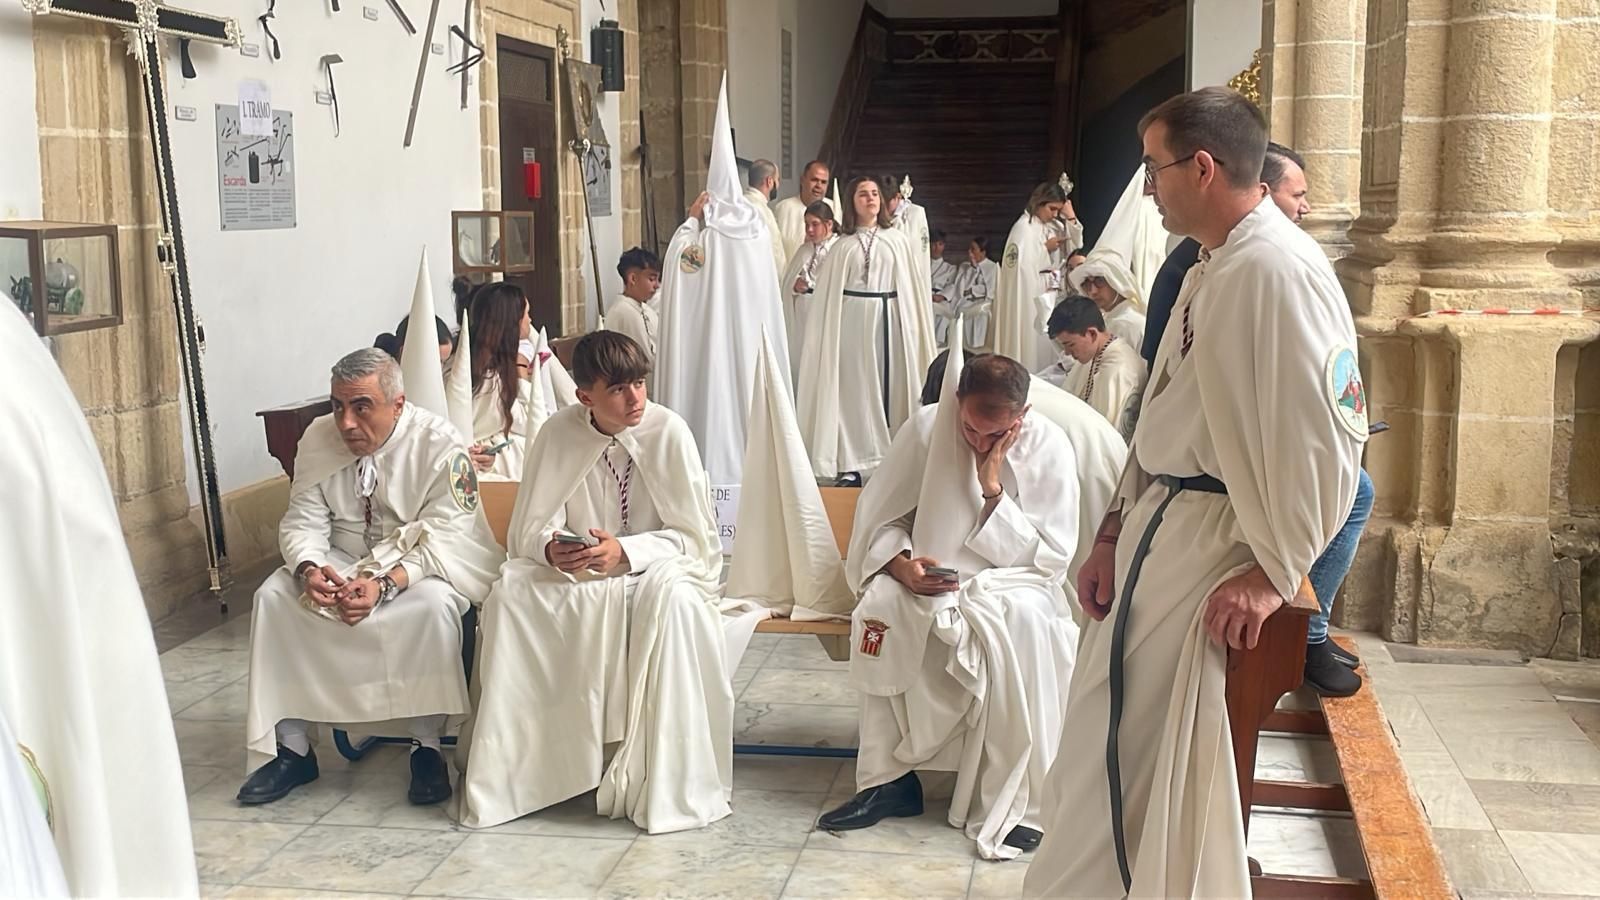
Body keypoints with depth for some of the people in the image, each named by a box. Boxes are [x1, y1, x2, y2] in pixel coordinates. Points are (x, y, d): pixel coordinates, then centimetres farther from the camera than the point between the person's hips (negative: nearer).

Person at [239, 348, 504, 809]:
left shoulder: (440, 444, -18)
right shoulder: (318, 439, -4)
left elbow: (443, 539, -22)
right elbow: (303, 522, -3)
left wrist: (386, 585, -37)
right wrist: (309, 569, -26)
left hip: (421, 566, -4)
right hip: (340, 562, 5)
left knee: (435, 603, -36)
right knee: (274, 596, -18)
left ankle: (426, 748, -21)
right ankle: (291, 748, -9)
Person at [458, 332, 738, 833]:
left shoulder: (668, 432, -12)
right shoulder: (558, 434, -5)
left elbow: (696, 536, -10)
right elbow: (529, 528, -2)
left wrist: (625, 551, -25)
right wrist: (550, 547, -26)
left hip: (656, 569, -2)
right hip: (577, 578, 3)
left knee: (674, 599, -37)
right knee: (509, 593, -25)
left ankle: (668, 786, -29)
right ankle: (507, 769, -16)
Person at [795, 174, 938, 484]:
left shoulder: (898, 241, 8)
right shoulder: (843, 246, 8)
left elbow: (913, 288, 7)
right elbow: (828, 295, 9)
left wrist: (916, 328, 0)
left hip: (890, 319, 1)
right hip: (852, 321, 0)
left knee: (890, 385, 1)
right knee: (855, 387, -1)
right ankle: (852, 461, 0)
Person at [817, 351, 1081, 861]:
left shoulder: (1049, 448, -8)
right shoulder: (926, 428, -6)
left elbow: (1052, 557, -8)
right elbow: (878, 518, -1)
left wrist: (994, 491, -18)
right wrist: (901, 564, -22)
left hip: (1012, 583, -1)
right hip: (928, 581, 1)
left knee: (1025, 619, -37)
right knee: (881, 603, -33)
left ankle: (1011, 803, -27)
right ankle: (888, 779, -20)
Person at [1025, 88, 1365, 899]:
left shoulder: (1281, 271, -19)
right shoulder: (1210, 272, 12)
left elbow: (1327, 433, -24)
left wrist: (1272, 572, -20)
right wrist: (1115, 534, 15)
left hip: (1211, 554, -9)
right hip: (1159, 529, 10)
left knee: (1167, 764, 2)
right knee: (1109, 751, 19)